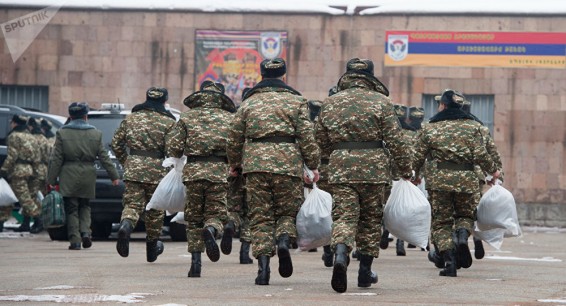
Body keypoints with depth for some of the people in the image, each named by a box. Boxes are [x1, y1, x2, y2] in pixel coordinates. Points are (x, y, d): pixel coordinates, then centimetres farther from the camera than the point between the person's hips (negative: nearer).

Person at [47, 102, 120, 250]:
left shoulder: (62, 133, -2)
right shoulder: (95, 134, 3)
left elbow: (56, 159, -3)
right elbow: (104, 157, 4)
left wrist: (51, 179, 1)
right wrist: (114, 175, 11)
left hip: (69, 177, -2)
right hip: (88, 177, 2)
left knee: (71, 209, 4)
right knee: (85, 206, 17)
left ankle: (75, 240, -2)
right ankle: (85, 232, -2)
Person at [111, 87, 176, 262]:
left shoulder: (131, 118, 10)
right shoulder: (168, 122, -1)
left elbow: (116, 144, 12)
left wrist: (125, 162, 23)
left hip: (133, 168, 2)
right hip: (157, 169, -2)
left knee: (132, 204, 0)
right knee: (155, 209, 13)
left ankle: (126, 226, -33)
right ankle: (152, 247, 24)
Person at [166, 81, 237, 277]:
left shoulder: (188, 117, 12)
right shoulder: (229, 118, 12)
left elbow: (173, 146, 3)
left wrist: (178, 158, 23)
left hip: (194, 172, 1)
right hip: (220, 172, -1)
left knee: (194, 219, 12)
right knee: (215, 214, 5)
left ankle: (195, 263, 5)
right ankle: (211, 230, -32)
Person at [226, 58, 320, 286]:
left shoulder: (249, 103, 14)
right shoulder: (296, 101, 7)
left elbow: (234, 138, 17)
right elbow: (306, 137, 0)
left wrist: (234, 163, 31)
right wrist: (313, 165, 5)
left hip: (255, 164, 1)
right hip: (288, 163, -1)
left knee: (261, 216, 5)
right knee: (289, 211, 11)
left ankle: (263, 264, -7)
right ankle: (284, 239, -19)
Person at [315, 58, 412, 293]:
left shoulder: (330, 103, 9)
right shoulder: (380, 101, -1)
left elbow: (321, 141, 16)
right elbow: (395, 140, -4)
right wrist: (405, 168, 5)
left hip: (340, 167, 1)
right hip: (373, 166, -1)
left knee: (344, 216, -3)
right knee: (371, 218, 13)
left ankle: (340, 254, -33)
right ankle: (365, 271, 19)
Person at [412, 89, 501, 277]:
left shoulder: (430, 128, 4)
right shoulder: (472, 126, 5)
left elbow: (418, 158, 6)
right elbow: (480, 155, -3)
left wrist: (412, 177, 24)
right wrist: (493, 171, 14)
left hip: (438, 179, -1)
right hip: (466, 179, 1)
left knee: (441, 221, 8)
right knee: (465, 214, 21)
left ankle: (449, 260, -7)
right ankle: (463, 235, -12)